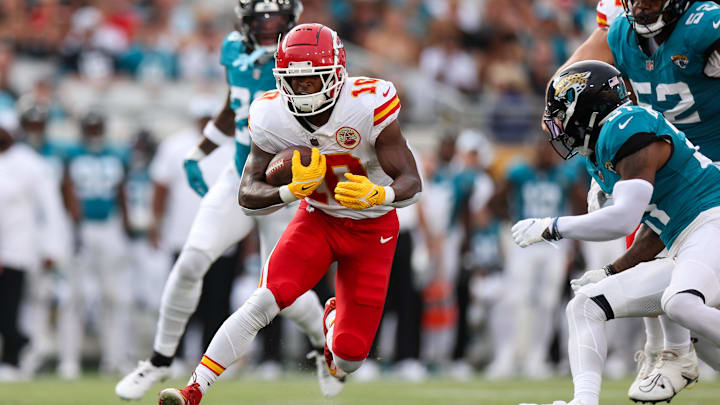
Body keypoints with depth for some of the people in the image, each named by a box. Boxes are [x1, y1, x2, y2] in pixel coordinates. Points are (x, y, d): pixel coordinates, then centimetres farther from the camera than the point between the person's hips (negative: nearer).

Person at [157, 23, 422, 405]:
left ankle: (335, 319, 37)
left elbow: (411, 183, -25)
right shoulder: (272, 118, -17)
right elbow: (247, 195, -15)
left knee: (349, 358, -3)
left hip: (372, 228, -2)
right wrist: (289, 191, -35)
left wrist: (377, 195, -47)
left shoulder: (367, 107, -28)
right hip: (317, 219, 2)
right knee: (265, 300, -24)